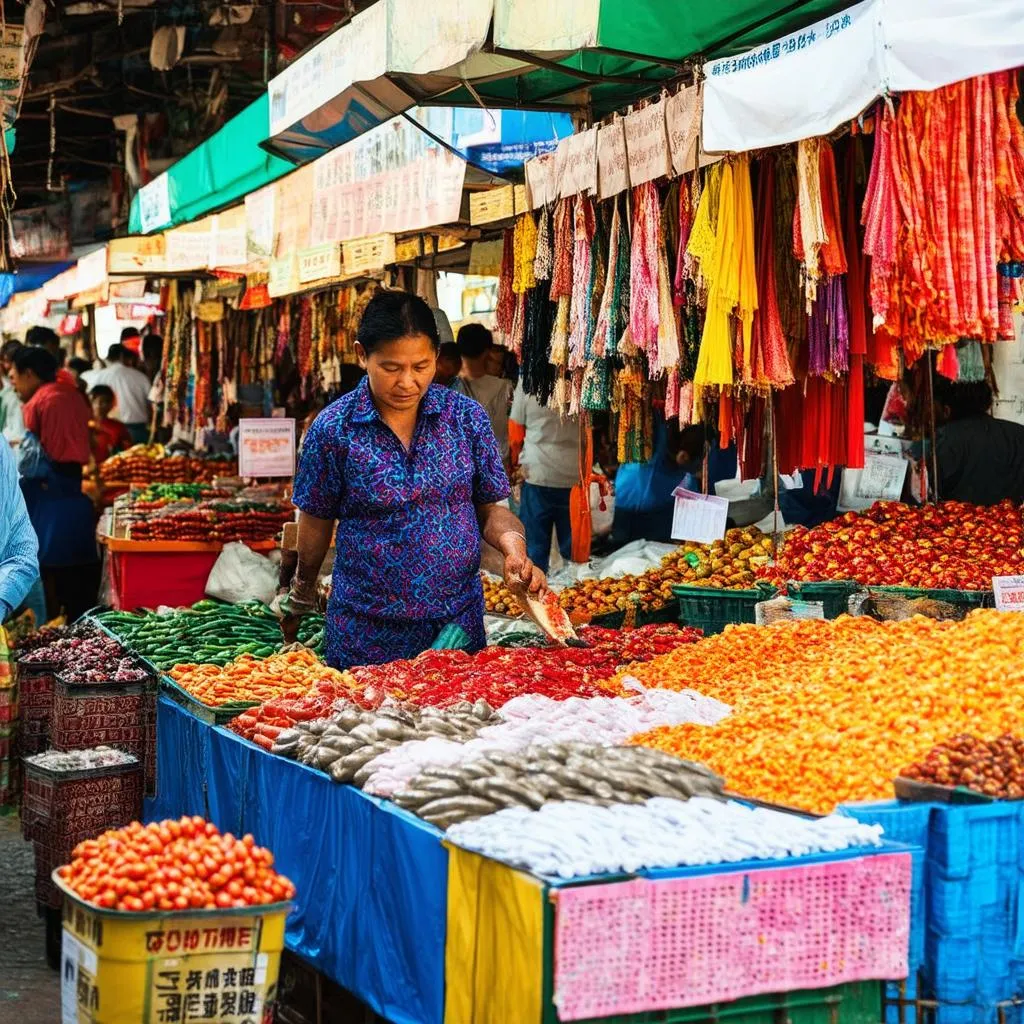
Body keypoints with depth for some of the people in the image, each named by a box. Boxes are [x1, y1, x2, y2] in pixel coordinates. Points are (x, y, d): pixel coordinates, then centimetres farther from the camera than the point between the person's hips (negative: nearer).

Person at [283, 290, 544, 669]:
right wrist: (301, 598, 15)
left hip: (459, 620, 2)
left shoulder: (467, 417, -3)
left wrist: (513, 545, -14)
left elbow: (490, 507, 6)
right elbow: (317, 522, 4)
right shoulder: (334, 429, -8)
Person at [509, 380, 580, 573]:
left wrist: (517, 463, 18)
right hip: (574, 475, 1)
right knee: (573, 542, 9)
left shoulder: (527, 383, -8)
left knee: (536, 542, 7)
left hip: (536, 472, -1)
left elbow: (515, 432, 1)